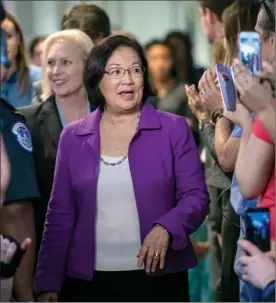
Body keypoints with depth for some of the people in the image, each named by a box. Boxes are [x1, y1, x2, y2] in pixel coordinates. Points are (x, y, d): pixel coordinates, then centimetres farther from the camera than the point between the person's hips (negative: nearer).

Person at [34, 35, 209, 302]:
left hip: (159, 277, -1)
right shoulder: (72, 137, 7)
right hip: (88, 281, 2)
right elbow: (60, 215, 7)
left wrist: (166, 228, -22)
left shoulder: (173, 129, 1)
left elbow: (196, 196, -2)